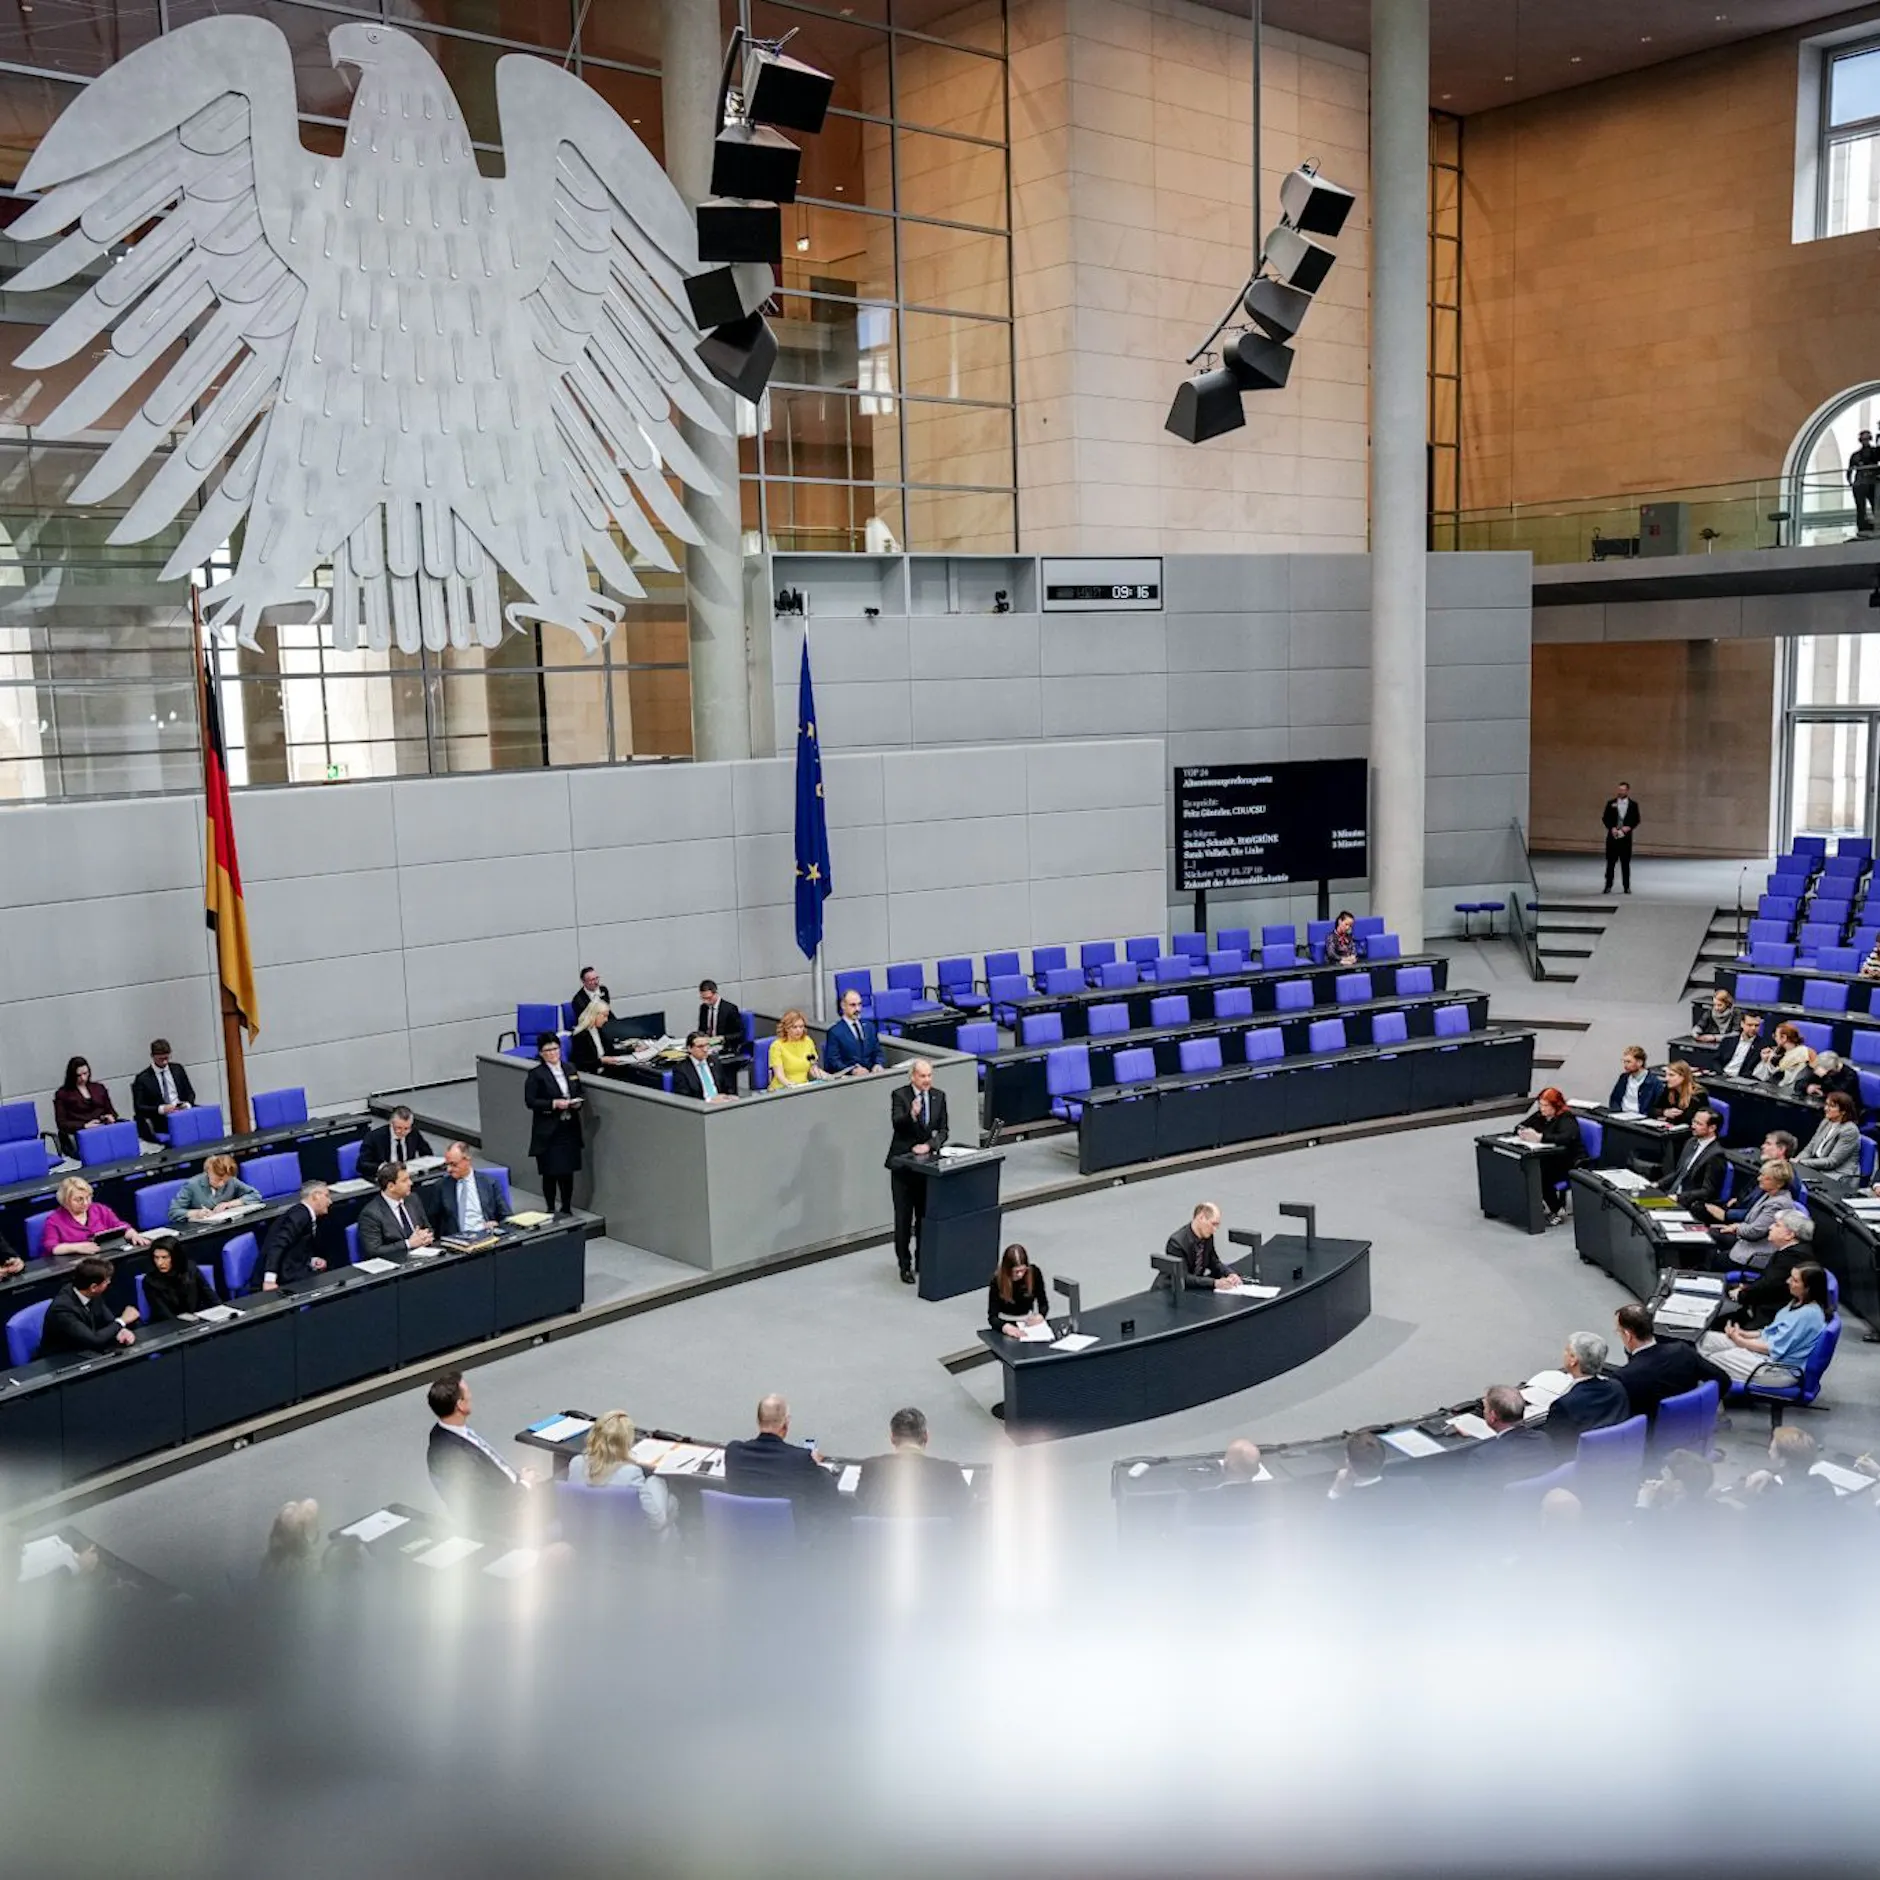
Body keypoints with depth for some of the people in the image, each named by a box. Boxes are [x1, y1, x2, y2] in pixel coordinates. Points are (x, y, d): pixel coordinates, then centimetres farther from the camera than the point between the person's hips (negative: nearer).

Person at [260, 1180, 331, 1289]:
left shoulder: (308, 1215, 13)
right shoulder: (300, 1215, -16)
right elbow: (277, 1244, -26)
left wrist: (312, 1260, -1)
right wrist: (270, 1280, -33)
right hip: (286, 1273, -9)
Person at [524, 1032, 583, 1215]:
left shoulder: (570, 1070, 10)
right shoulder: (536, 1074, -7)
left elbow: (579, 1094, 17)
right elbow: (530, 1101, -13)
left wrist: (578, 1102, -5)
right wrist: (554, 1104, -22)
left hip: (570, 1129, 5)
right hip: (548, 1132, -5)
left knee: (568, 1171, 9)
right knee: (550, 1173, 1)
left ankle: (566, 1209, 23)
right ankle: (551, 1210, 16)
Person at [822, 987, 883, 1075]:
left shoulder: (869, 1026, 17)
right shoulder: (835, 1032, 0)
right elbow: (833, 1061, -5)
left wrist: (878, 1065, -4)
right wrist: (853, 1070, -20)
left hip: (871, 1074, 5)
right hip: (849, 1078, -4)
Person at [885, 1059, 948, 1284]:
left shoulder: (939, 1096, 4)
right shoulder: (899, 1095, -8)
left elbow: (943, 1130, 2)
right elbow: (895, 1122, -24)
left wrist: (929, 1145, -15)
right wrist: (911, 1114, -43)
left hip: (926, 1162, 3)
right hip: (903, 1163, -3)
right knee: (903, 1217, 0)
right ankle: (904, 1265, 8)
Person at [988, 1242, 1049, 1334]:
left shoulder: (1034, 1273, -10)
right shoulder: (998, 1280, -16)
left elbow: (1043, 1303, 2)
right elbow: (992, 1316, -17)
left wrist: (1039, 1316, -19)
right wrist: (1006, 1327, -37)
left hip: (1029, 1323, 2)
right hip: (1006, 1324, -2)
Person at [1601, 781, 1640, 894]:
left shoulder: (1633, 804, 2)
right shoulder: (1611, 803, 2)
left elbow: (1636, 820, 4)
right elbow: (1605, 818, 2)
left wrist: (1629, 827, -14)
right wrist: (1611, 828, -13)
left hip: (1626, 837, 0)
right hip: (1613, 836, 0)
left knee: (1625, 863, 4)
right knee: (1611, 862, 1)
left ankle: (1627, 886, 11)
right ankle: (1608, 885, 6)